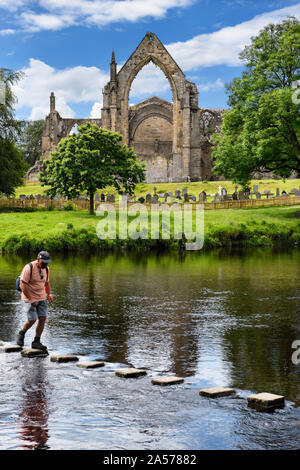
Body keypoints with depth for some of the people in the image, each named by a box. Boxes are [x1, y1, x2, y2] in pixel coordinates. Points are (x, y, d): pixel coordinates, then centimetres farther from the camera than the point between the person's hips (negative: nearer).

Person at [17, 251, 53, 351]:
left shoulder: (46, 269, 6)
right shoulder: (29, 268, -16)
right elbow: (23, 285, -18)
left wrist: (49, 294, 5)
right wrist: (30, 299, -20)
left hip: (42, 298, 6)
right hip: (30, 298, -6)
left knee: (43, 318, -3)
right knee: (32, 319, -11)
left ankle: (36, 342, 6)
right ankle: (21, 334, 18)